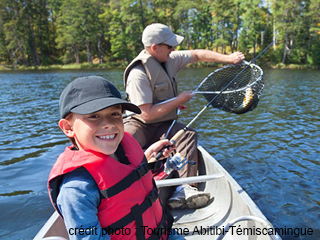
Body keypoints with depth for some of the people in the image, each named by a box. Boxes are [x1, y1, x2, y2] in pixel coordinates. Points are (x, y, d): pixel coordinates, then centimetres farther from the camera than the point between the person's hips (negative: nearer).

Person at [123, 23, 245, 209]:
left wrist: (227, 58, 9)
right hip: (139, 124, -6)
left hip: (163, 126, 6)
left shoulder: (170, 59, 3)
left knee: (189, 134, -20)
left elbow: (197, 54, 16)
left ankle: (184, 190, -26)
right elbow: (147, 114, -22)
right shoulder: (138, 74, -20)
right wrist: (179, 100, -14)